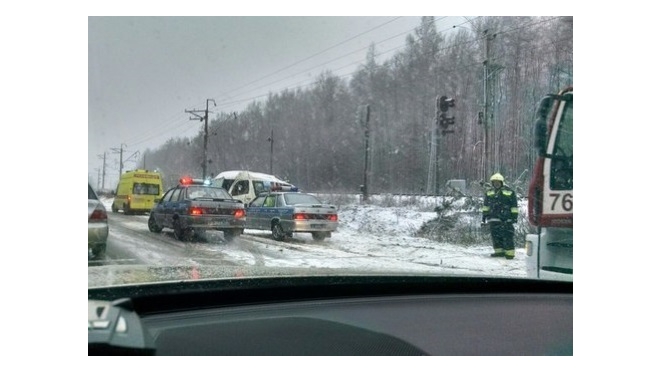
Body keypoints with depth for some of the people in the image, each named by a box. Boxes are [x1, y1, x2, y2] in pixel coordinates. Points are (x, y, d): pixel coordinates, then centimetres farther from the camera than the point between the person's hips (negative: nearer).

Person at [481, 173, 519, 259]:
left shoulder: (509, 192, 1)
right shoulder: (489, 192, 15)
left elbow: (514, 205, 2)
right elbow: (485, 206, 20)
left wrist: (514, 216, -3)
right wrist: (484, 216, 16)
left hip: (506, 219, -5)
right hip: (494, 219, 5)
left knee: (507, 236, -8)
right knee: (495, 235, 6)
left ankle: (510, 252, -6)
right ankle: (499, 251, 13)